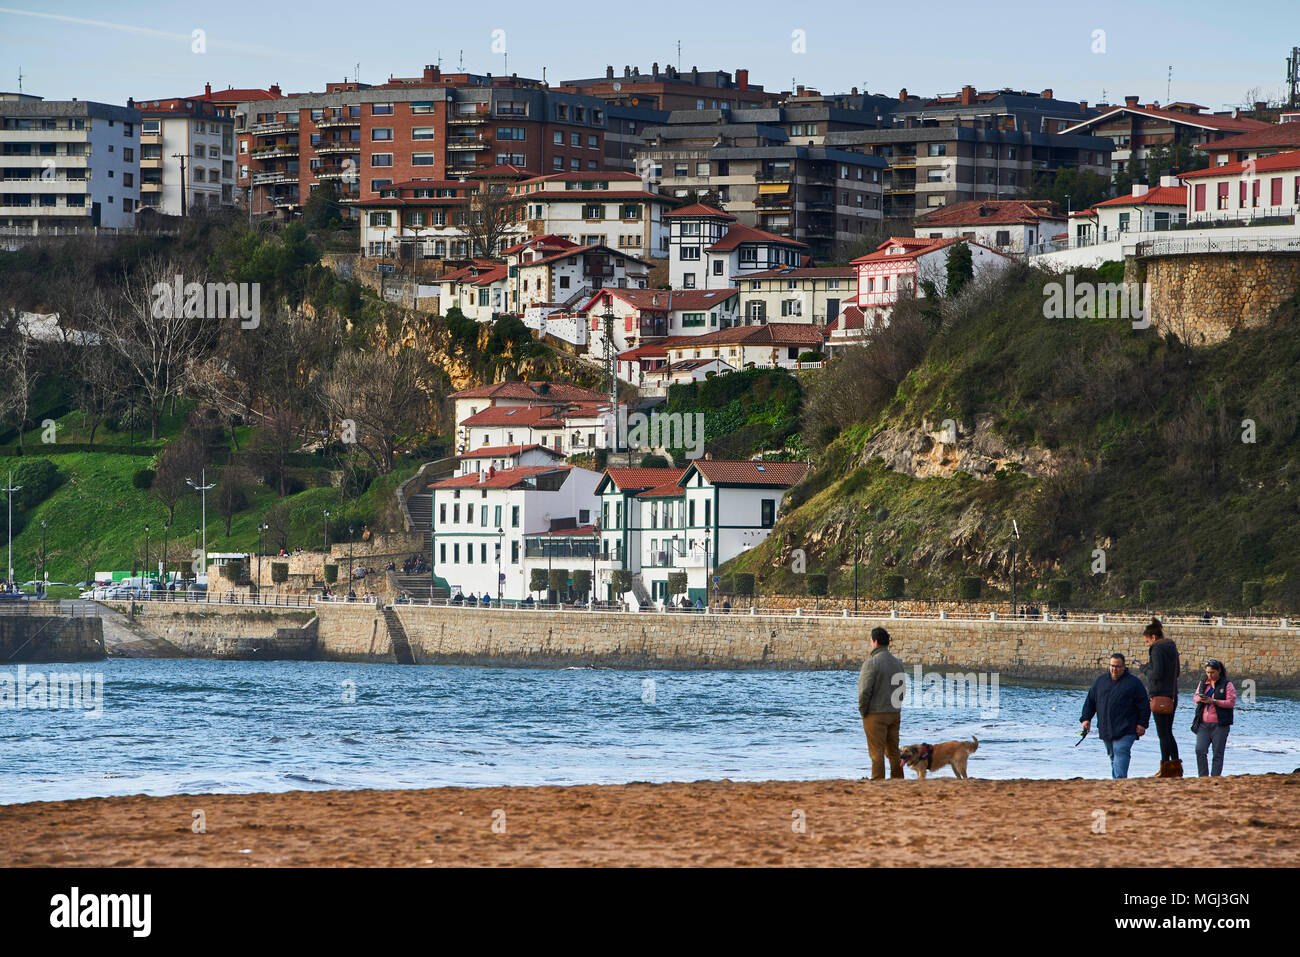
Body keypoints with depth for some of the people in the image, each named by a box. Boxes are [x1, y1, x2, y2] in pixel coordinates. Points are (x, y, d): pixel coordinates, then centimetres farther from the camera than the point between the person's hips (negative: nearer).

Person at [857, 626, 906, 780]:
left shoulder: (872, 662, -15)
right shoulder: (898, 663, 9)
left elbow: (865, 691, -18)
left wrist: (862, 711, -6)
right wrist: (895, 706, 17)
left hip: (876, 714, -7)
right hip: (895, 713, 7)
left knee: (876, 751, -3)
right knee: (893, 751, 12)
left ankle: (878, 781, -4)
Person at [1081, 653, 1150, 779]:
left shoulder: (1133, 682, 2)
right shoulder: (1100, 681, 14)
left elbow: (1144, 705, 1)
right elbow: (1090, 701, 19)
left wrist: (1142, 723, -7)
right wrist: (1086, 718, 7)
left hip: (1125, 731, -5)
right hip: (1106, 730, 5)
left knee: (1121, 754, -16)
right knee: (1113, 757, 10)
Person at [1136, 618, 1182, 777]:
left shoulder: (1157, 649, -14)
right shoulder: (1172, 647, 12)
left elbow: (1157, 674, -21)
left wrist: (1144, 668, -3)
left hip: (1160, 695, -9)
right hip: (1172, 695, 9)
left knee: (1163, 734, -4)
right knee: (1168, 733, 15)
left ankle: (1165, 769, -3)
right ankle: (1176, 767, 14)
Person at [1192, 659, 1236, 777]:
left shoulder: (1227, 685, -1)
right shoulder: (1202, 683, 14)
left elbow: (1231, 702, -9)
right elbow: (1195, 698, 21)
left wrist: (1213, 701, -16)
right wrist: (1199, 699, -4)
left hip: (1219, 724, -4)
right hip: (1203, 724, 4)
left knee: (1218, 753, -1)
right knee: (1200, 750, -8)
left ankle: (1215, 777, 5)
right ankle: (1203, 777, -1)